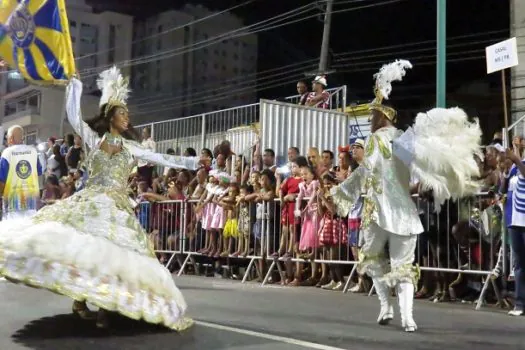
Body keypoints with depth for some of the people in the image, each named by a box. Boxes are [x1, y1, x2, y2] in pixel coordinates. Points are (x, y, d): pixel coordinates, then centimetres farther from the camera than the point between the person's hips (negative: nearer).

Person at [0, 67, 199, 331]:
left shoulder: (131, 147, 12)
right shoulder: (94, 139, 10)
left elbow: (161, 159, 11)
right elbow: (73, 116, 4)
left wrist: (193, 163, 6)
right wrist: (75, 84, 3)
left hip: (117, 206, 1)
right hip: (90, 202, 0)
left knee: (111, 254, -7)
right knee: (82, 248, -12)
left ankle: (104, 307, 1)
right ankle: (80, 299, 3)